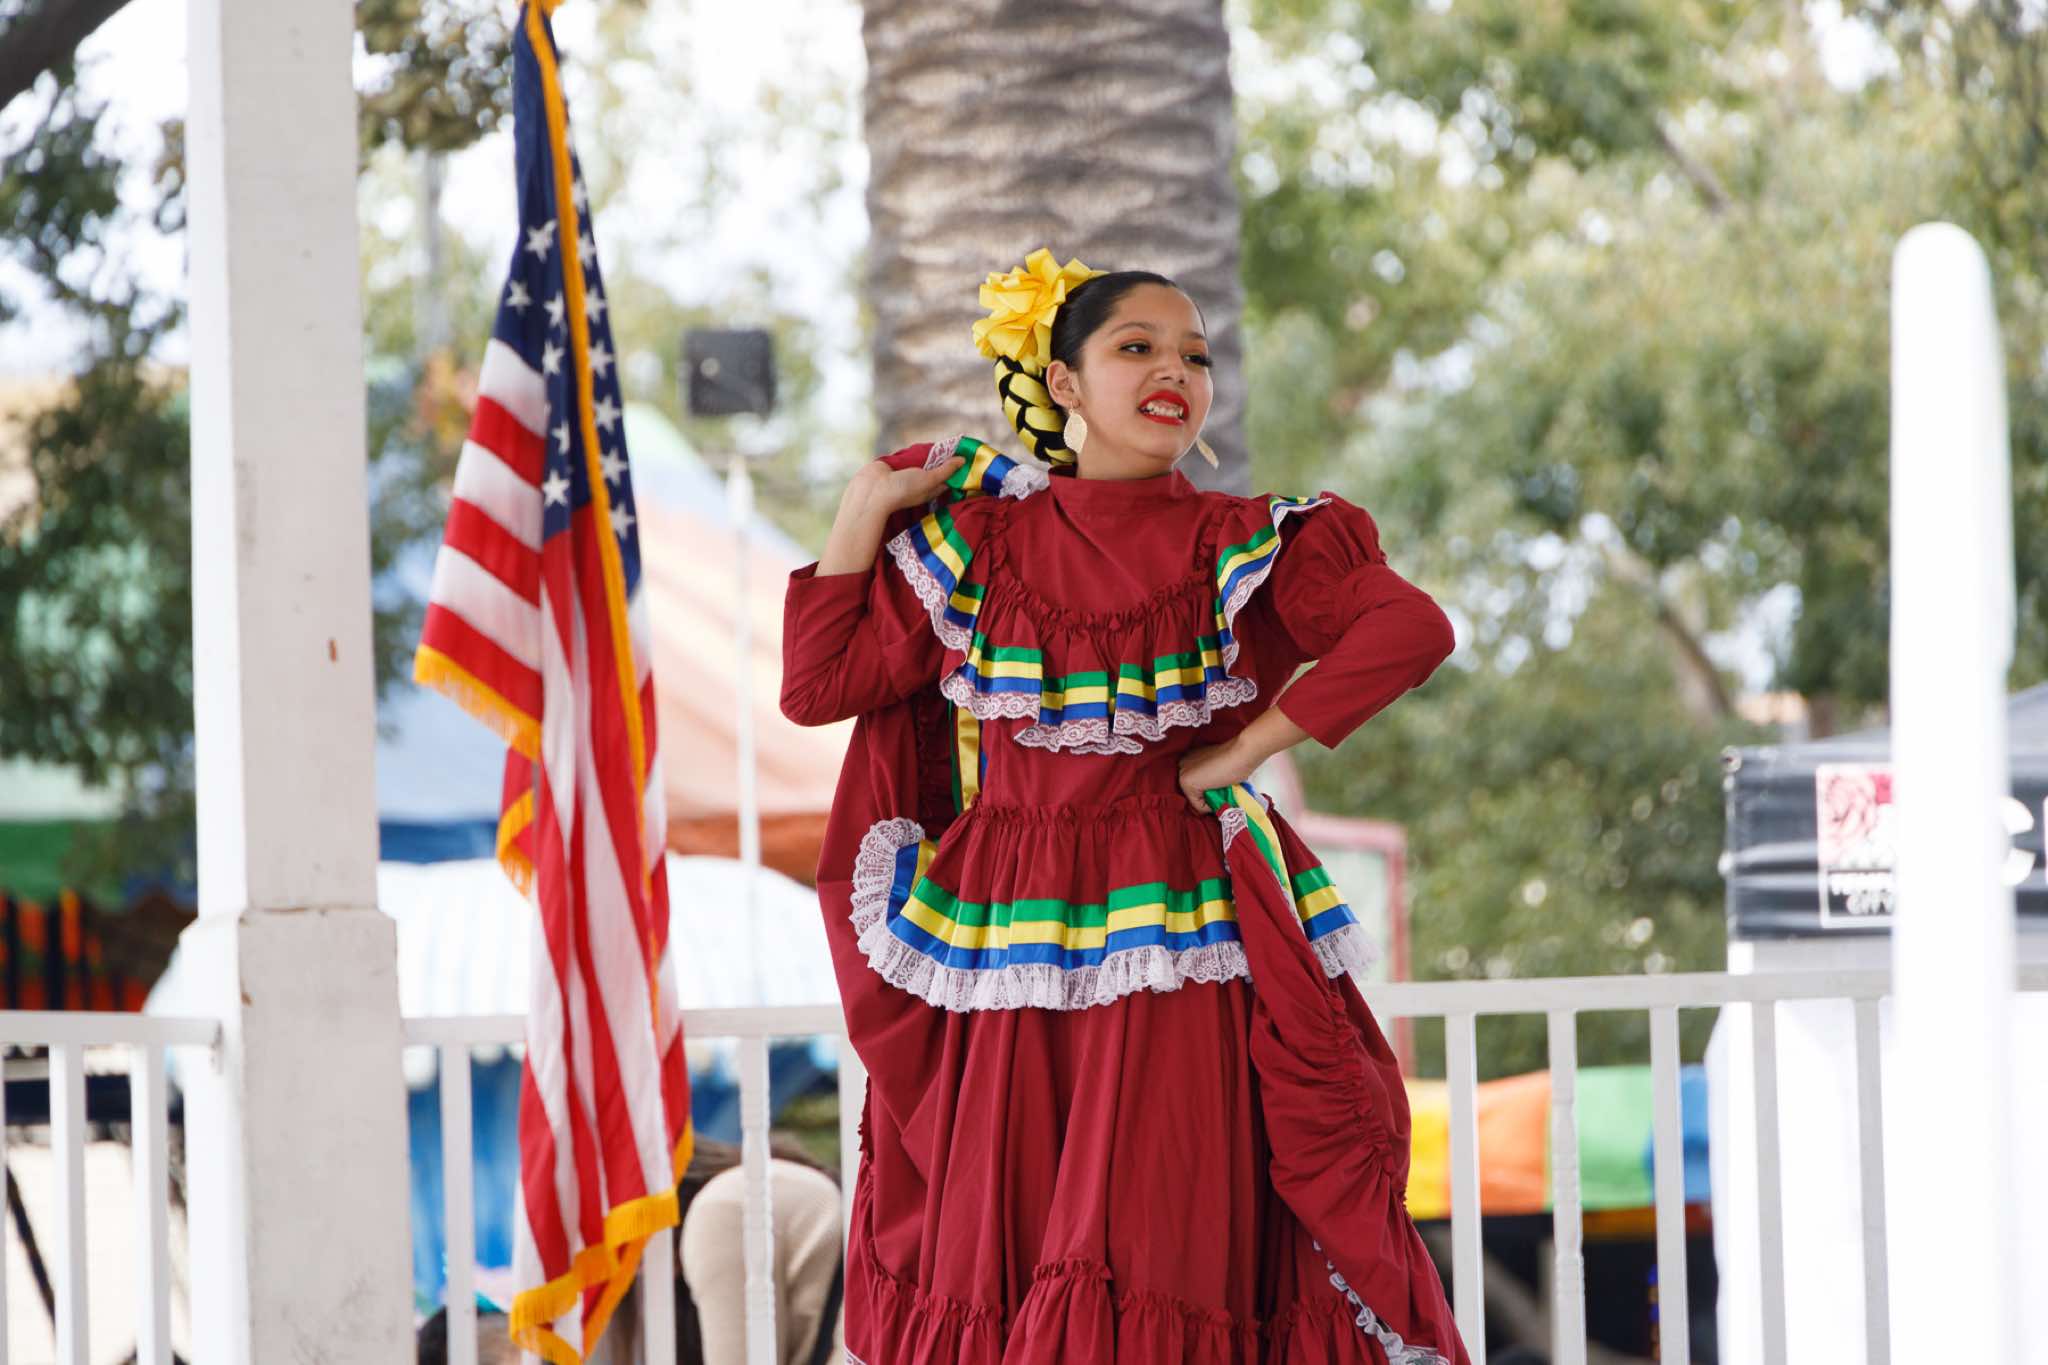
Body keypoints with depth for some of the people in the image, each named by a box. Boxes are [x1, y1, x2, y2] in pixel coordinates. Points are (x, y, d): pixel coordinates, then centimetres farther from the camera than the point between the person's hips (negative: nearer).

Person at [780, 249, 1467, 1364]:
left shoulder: (1241, 547, 4)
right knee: (985, 1263, 0)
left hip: (1180, 942, -2)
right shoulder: (973, 542, 9)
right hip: (1002, 952, 2)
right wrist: (865, 508, 5)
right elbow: (817, 685, 8)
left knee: (1160, 1257, -8)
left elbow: (1413, 631, -11)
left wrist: (1245, 750, -13)